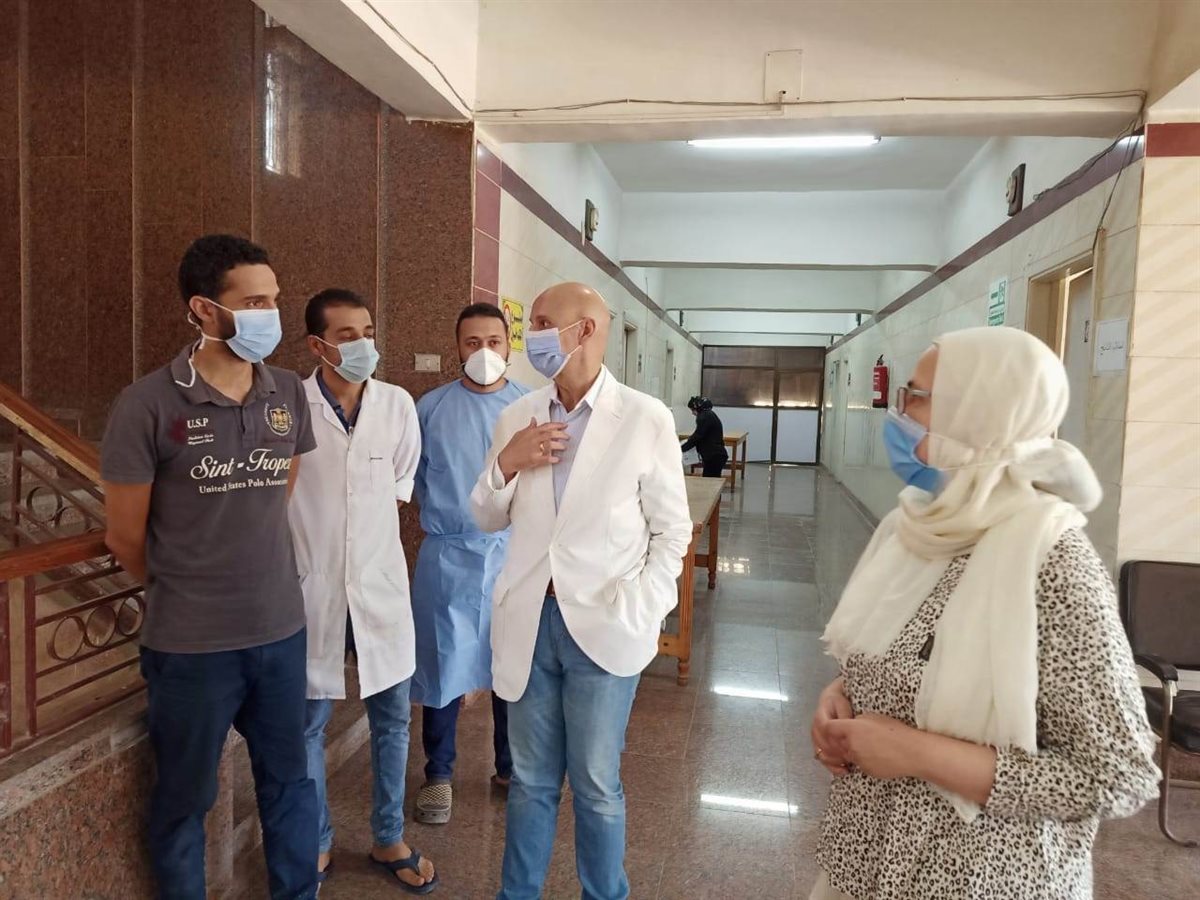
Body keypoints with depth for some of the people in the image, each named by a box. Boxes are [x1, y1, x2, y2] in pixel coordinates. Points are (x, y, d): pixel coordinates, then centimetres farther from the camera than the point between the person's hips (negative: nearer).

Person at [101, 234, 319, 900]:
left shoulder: (289, 395, 0)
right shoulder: (147, 405, -13)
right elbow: (126, 538, -3)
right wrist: (183, 590, 10)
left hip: (282, 629, 4)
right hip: (190, 642, -4)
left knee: (288, 781, 19)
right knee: (184, 798, 16)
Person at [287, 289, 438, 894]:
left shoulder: (397, 404, -3)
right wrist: (306, 540, 2)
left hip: (381, 582, 3)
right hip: (311, 585, -2)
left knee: (392, 718, 13)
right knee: (308, 722, 12)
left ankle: (388, 840, 33)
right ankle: (317, 844, 34)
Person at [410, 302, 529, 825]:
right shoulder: (430, 408, 0)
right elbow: (410, 477, 10)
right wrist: (446, 514, 9)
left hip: (515, 554, 1)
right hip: (448, 558, 0)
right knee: (443, 668, 7)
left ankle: (511, 768, 33)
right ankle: (439, 776, 28)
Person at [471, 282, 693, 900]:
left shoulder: (646, 419, -7)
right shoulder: (516, 416, 4)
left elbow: (672, 531, -3)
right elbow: (487, 519, 10)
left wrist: (639, 612, -12)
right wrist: (505, 464, -8)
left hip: (602, 626, -3)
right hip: (529, 621, 4)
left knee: (596, 786, 12)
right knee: (531, 780, 18)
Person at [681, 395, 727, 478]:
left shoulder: (705, 417, -14)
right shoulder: (709, 415, 17)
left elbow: (697, 436, -16)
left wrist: (681, 449, -9)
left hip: (714, 457, -10)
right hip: (715, 456, 10)